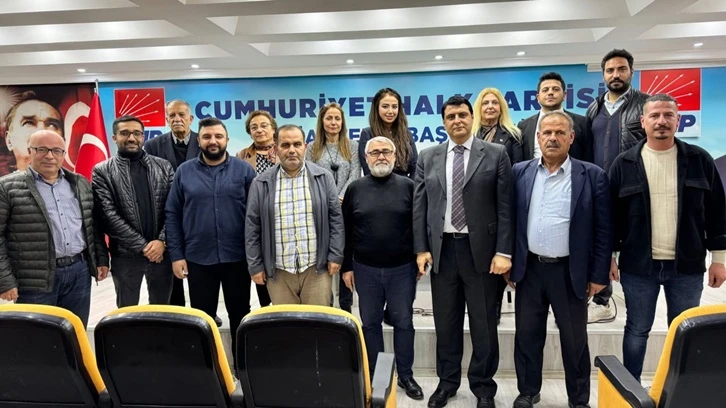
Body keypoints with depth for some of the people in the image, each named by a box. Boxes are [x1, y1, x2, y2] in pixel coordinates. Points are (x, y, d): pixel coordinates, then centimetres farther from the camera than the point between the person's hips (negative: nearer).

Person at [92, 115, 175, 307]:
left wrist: (162, 241, -12)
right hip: (125, 254, -1)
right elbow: (108, 216, -9)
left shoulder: (163, 167, 5)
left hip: (162, 250, 2)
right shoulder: (102, 171, -1)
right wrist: (142, 246, -13)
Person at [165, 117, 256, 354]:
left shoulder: (243, 170, -1)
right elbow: (172, 214, 3)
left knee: (240, 315, 14)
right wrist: (176, 254, -3)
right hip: (198, 258, 1)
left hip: (237, 257, 0)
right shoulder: (184, 171, 2)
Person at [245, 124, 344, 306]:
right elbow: (252, 227, 3)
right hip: (278, 271, 1)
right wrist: (255, 265, 1)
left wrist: (335, 256, -3)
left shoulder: (324, 178, 1)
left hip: (316, 267, 0)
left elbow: (336, 219, 1)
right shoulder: (261, 183, 1)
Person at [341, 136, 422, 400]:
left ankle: (405, 375, 26)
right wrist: (347, 266, 3)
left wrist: (420, 259, 0)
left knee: (403, 322, 10)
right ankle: (373, 375, 27)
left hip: (402, 268, -1)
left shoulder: (408, 186, -2)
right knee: (370, 323, 12)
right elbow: (346, 230, 4)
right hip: (365, 269, 1)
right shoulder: (355, 189, 2)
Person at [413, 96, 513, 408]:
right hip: (441, 249, 2)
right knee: (445, 323, 13)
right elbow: (419, 207, 5)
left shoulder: (496, 154, 0)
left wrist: (503, 252, -10)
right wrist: (421, 249, -3)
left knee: (483, 324, 10)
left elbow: (506, 206, -4)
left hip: (481, 249, -2)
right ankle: (447, 381, 31)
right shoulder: (428, 158, 7)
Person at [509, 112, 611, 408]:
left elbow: (603, 230, -3)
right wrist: (508, 262, 3)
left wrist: (598, 275, -5)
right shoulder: (520, 172, 3)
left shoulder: (592, 176, -4)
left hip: (571, 272, -2)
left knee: (575, 339, 12)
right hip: (529, 269, 2)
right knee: (527, 335, 13)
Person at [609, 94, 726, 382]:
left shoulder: (699, 160, 1)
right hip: (639, 265, -1)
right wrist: (609, 256, -1)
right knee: (637, 330, 11)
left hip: (687, 265, 1)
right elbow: (612, 214, 1)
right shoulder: (624, 164, -2)